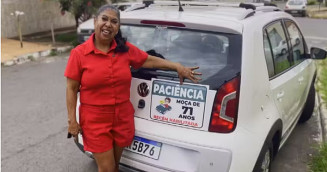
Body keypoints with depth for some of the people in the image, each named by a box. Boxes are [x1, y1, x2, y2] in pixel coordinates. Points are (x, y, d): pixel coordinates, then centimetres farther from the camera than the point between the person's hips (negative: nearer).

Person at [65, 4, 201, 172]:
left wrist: (178, 67, 2)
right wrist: (72, 120, -6)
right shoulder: (79, 53, -9)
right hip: (95, 121, -3)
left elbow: (150, 60, 9)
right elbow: (71, 89, -5)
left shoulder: (125, 49, -2)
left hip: (123, 118, 3)